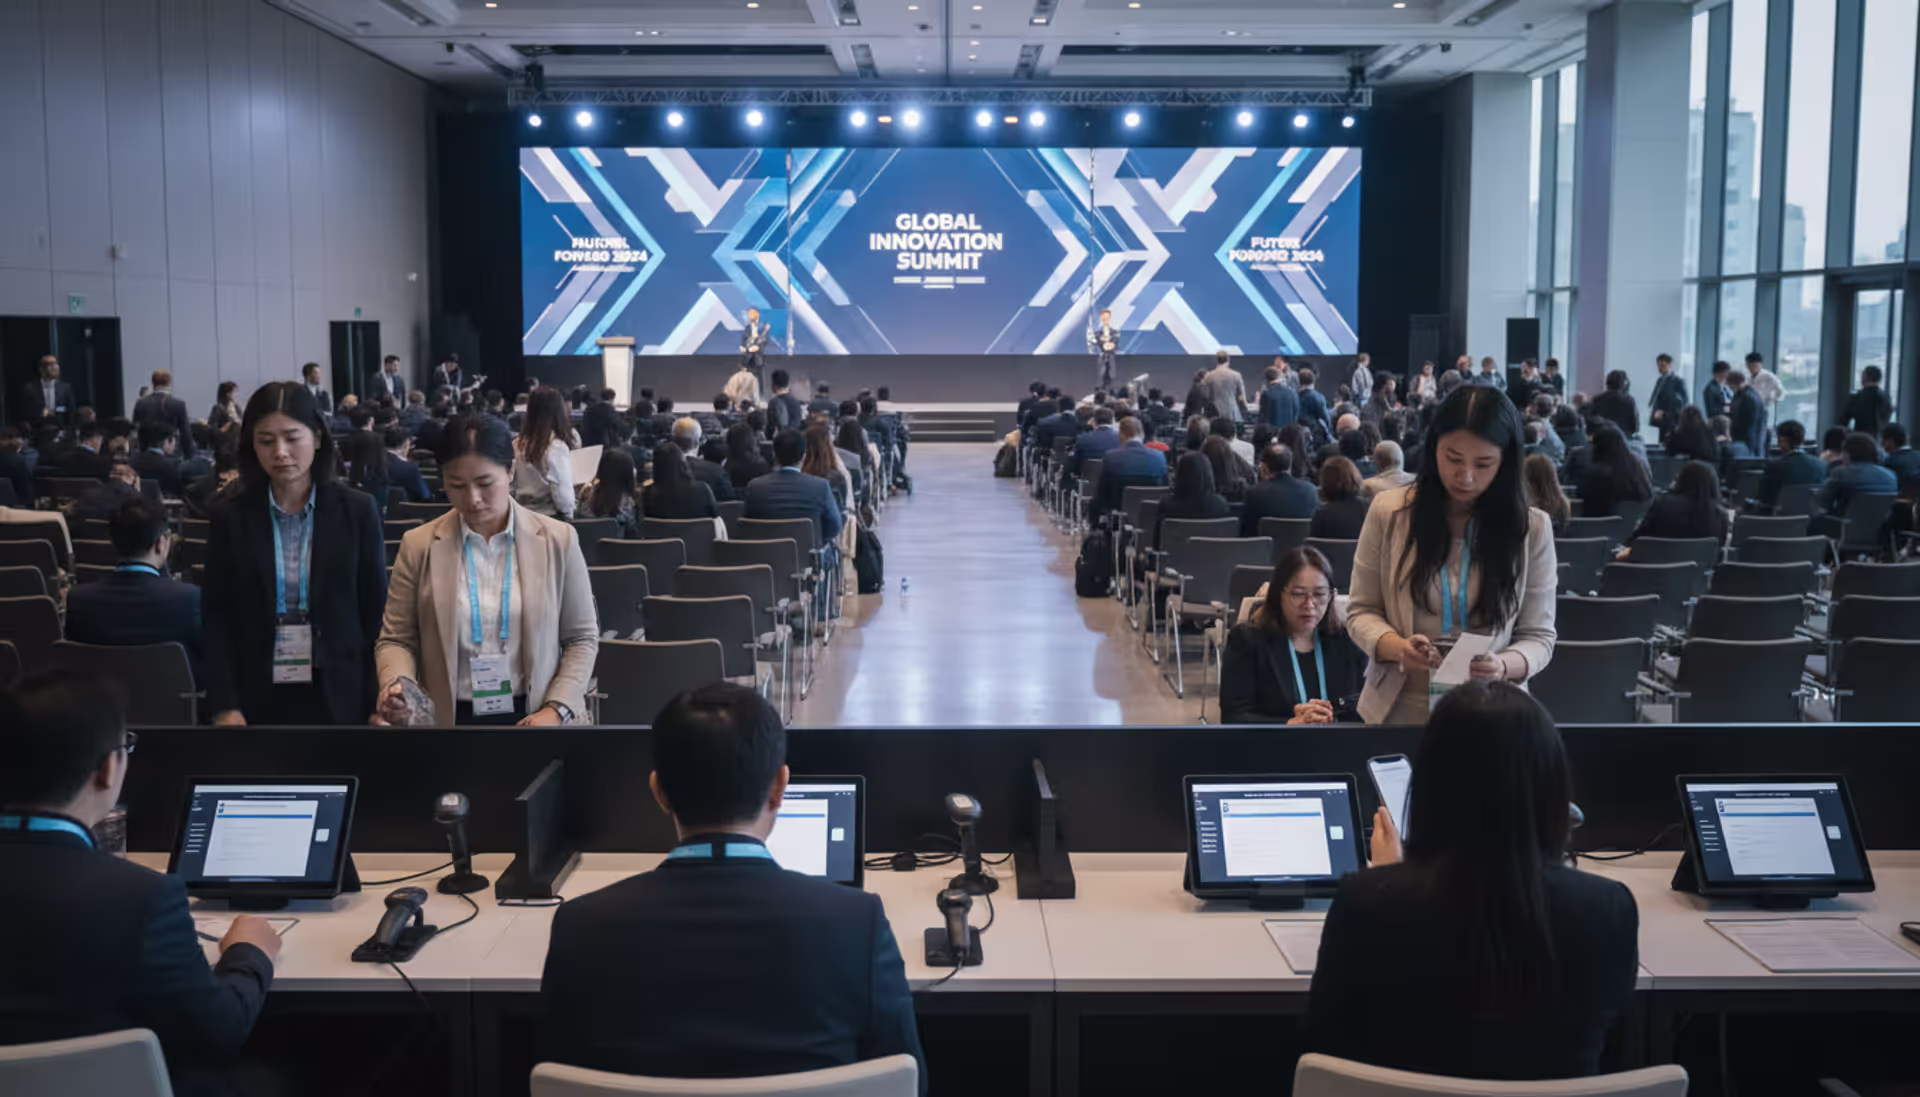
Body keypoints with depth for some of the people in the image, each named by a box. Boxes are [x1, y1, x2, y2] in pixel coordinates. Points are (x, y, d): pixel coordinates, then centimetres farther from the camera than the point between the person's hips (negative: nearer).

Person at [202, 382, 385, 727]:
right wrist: (224, 705, -7)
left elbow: (376, 614, 2)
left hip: (340, 697, 0)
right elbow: (218, 619, 3)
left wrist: (380, 703, -3)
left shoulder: (357, 512, 1)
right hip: (260, 699, 1)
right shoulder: (231, 519, 3)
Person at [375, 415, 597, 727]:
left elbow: (582, 637, 1)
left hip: (532, 718, 0)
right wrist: (397, 683, -18)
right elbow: (397, 639, 2)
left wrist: (557, 709, -11)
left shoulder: (558, 540, -3)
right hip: (450, 719, 1)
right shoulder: (418, 545, -2)